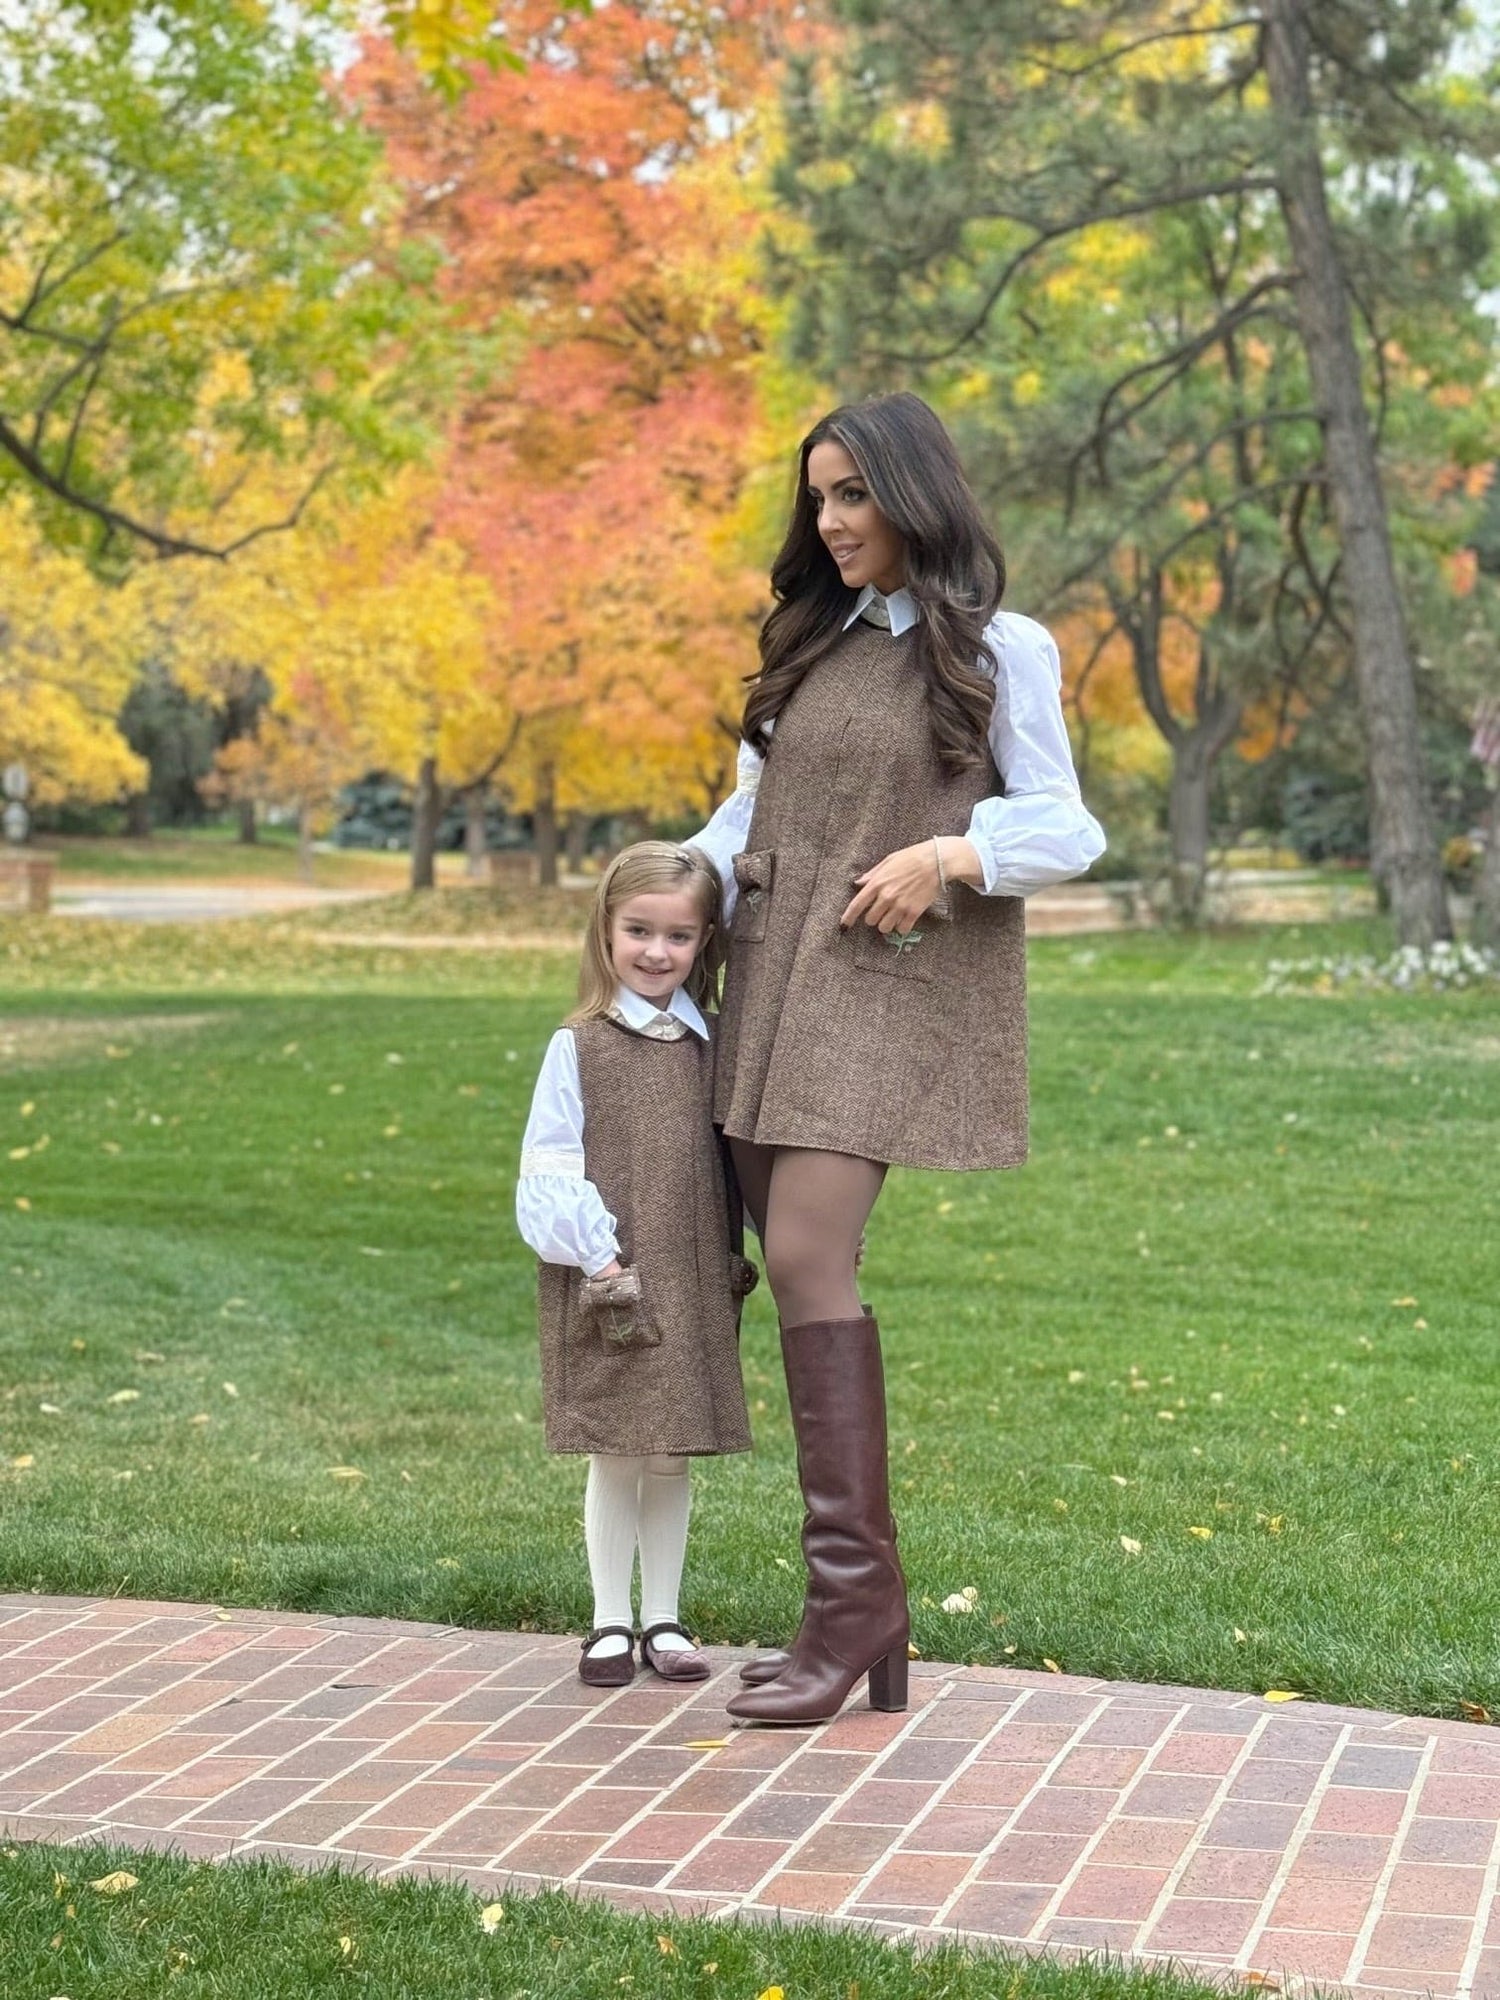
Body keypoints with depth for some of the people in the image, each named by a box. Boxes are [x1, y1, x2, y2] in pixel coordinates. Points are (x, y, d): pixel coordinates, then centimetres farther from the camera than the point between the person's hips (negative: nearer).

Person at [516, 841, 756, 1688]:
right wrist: (594, 1253, -14)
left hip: (693, 1285, 3)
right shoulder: (578, 1048, -4)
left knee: (673, 1458, 10)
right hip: (608, 1288, -3)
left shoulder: (711, 1047, 6)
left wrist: (741, 1252, 6)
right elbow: (551, 1169, -7)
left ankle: (664, 1620, 21)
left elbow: (731, 1158, 11)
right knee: (616, 1460, 4)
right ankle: (611, 1622, 17)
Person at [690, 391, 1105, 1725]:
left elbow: (1067, 830, 0)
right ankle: (871, 1615, 7)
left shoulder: (1000, 650, 2)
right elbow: (749, 806, 19)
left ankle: (852, 1585, -13)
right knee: (799, 1268, 1)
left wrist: (947, 857, -17)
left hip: (897, 981, -6)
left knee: (805, 1255, -19)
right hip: (778, 978, 6)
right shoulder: (815, 648, 19)